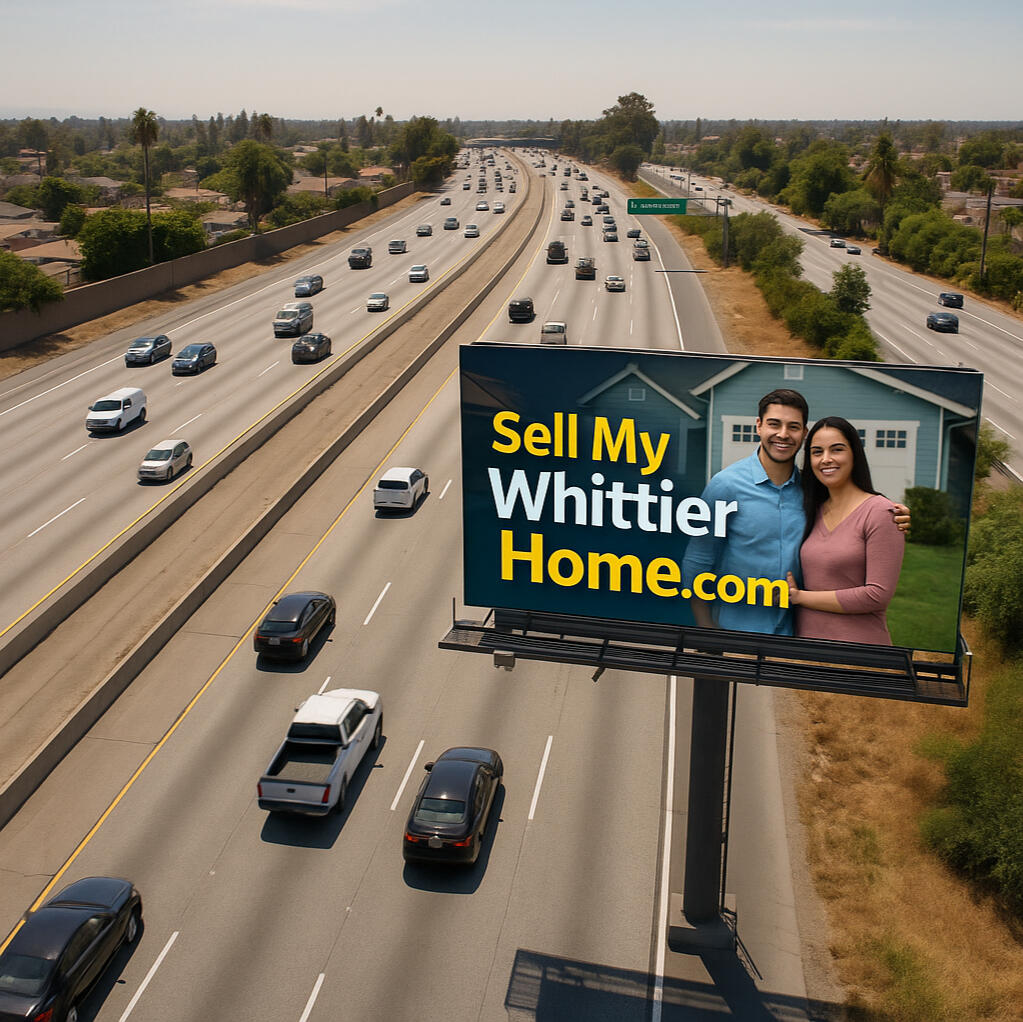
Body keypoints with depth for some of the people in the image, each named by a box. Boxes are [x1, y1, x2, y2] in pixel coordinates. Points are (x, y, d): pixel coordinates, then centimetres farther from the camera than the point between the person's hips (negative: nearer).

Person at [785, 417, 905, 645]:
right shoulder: (814, 511, 9)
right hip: (805, 642, 6)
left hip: (859, 645, -5)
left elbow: (878, 595, -16)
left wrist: (801, 597, -10)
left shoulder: (880, 512, -10)